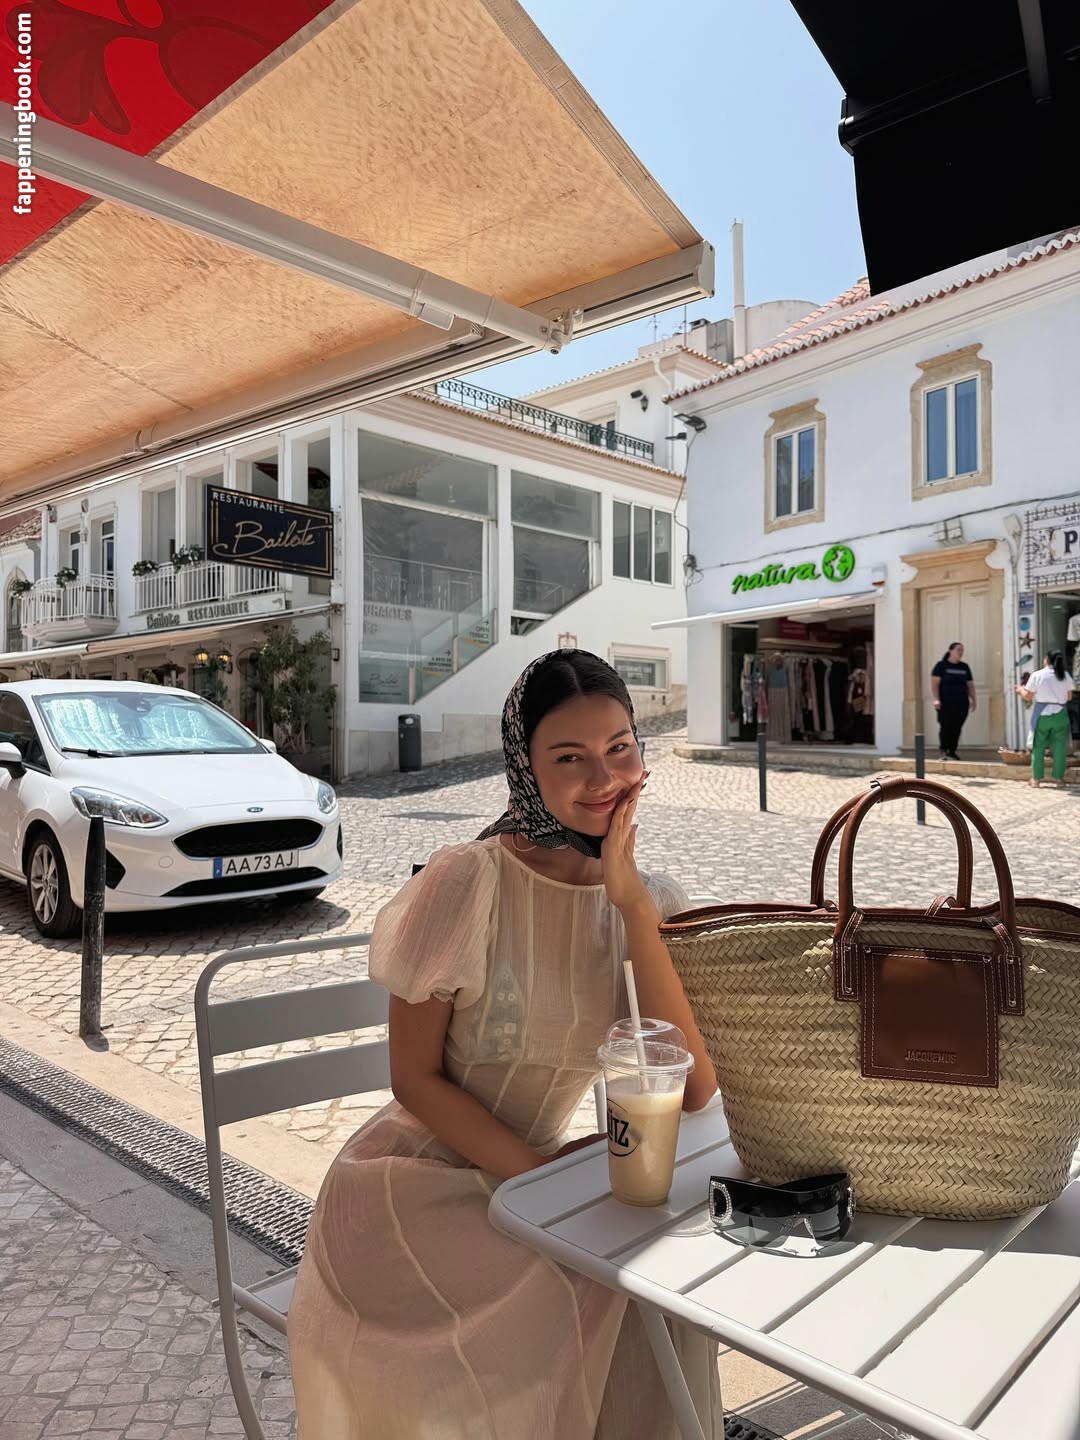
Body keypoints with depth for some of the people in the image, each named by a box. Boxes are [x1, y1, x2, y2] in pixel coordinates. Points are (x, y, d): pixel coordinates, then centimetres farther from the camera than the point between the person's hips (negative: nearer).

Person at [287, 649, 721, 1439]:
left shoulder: (648, 902, -4)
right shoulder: (468, 884, -18)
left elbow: (693, 1091, -16)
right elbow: (415, 1077, -11)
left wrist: (631, 902, -22)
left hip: (533, 1171, 5)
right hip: (418, 1180, -4)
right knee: (587, 1308, -23)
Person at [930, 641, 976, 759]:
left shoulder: (965, 667, 16)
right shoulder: (941, 665, 1)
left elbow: (970, 685, 19)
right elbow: (934, 683, -5)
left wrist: (973, 700, 11)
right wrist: (936, 699, -13)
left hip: (962, 703, 5)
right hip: (946, 703, -5)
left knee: (957, 728, 2)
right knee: (946, 726, -11)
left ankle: (952, 751, 8)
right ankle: (944, 751, -7)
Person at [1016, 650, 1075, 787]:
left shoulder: (1037, 675, -5)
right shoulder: (1066, 676, 1)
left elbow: (1028, 696, -2)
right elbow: (1069, 696, 4)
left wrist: (1021, 689, 18)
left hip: (1042, 714, -2)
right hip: (1060, 714, 2)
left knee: (1038, 746, 6)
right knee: (1059, 747, 7)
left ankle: (1036, 778, 7)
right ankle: (1059, 778, 9)